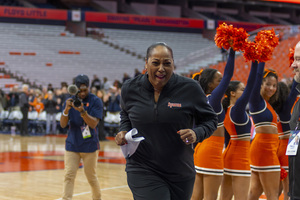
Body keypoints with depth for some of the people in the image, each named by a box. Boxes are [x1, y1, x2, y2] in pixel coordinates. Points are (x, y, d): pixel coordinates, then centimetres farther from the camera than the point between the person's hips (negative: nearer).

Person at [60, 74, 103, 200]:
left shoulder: (95, 101, -7)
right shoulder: (70, 100, 3)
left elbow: (93, 124, -17)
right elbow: (63, 124, -3)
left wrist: (82, 111, -31)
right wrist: (66, 109, -21)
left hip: (89, 146, -2)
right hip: (72, 145, 2)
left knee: (91, 177, 8)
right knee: (69, 175, -7)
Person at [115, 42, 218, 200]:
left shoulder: (189, 88, -7)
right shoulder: (130, 89, -1)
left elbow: (209, 119, 4)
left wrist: (197, 134, -17)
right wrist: (124, 131, 0)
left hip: (180, 173, 1)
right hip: (142, 171, -1)